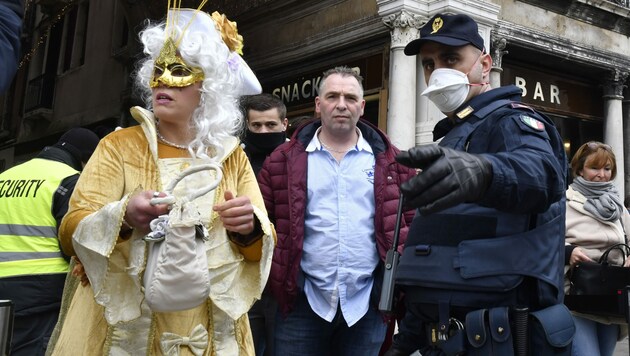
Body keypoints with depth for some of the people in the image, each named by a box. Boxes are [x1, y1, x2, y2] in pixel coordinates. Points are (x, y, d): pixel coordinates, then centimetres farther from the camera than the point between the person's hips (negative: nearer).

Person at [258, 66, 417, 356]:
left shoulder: (390, 160, 5)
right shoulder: (284, 160, 3)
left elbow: (412, 222, 6)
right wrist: (272, 279, -4)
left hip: (368, 301, 1)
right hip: (302, 300, -1)